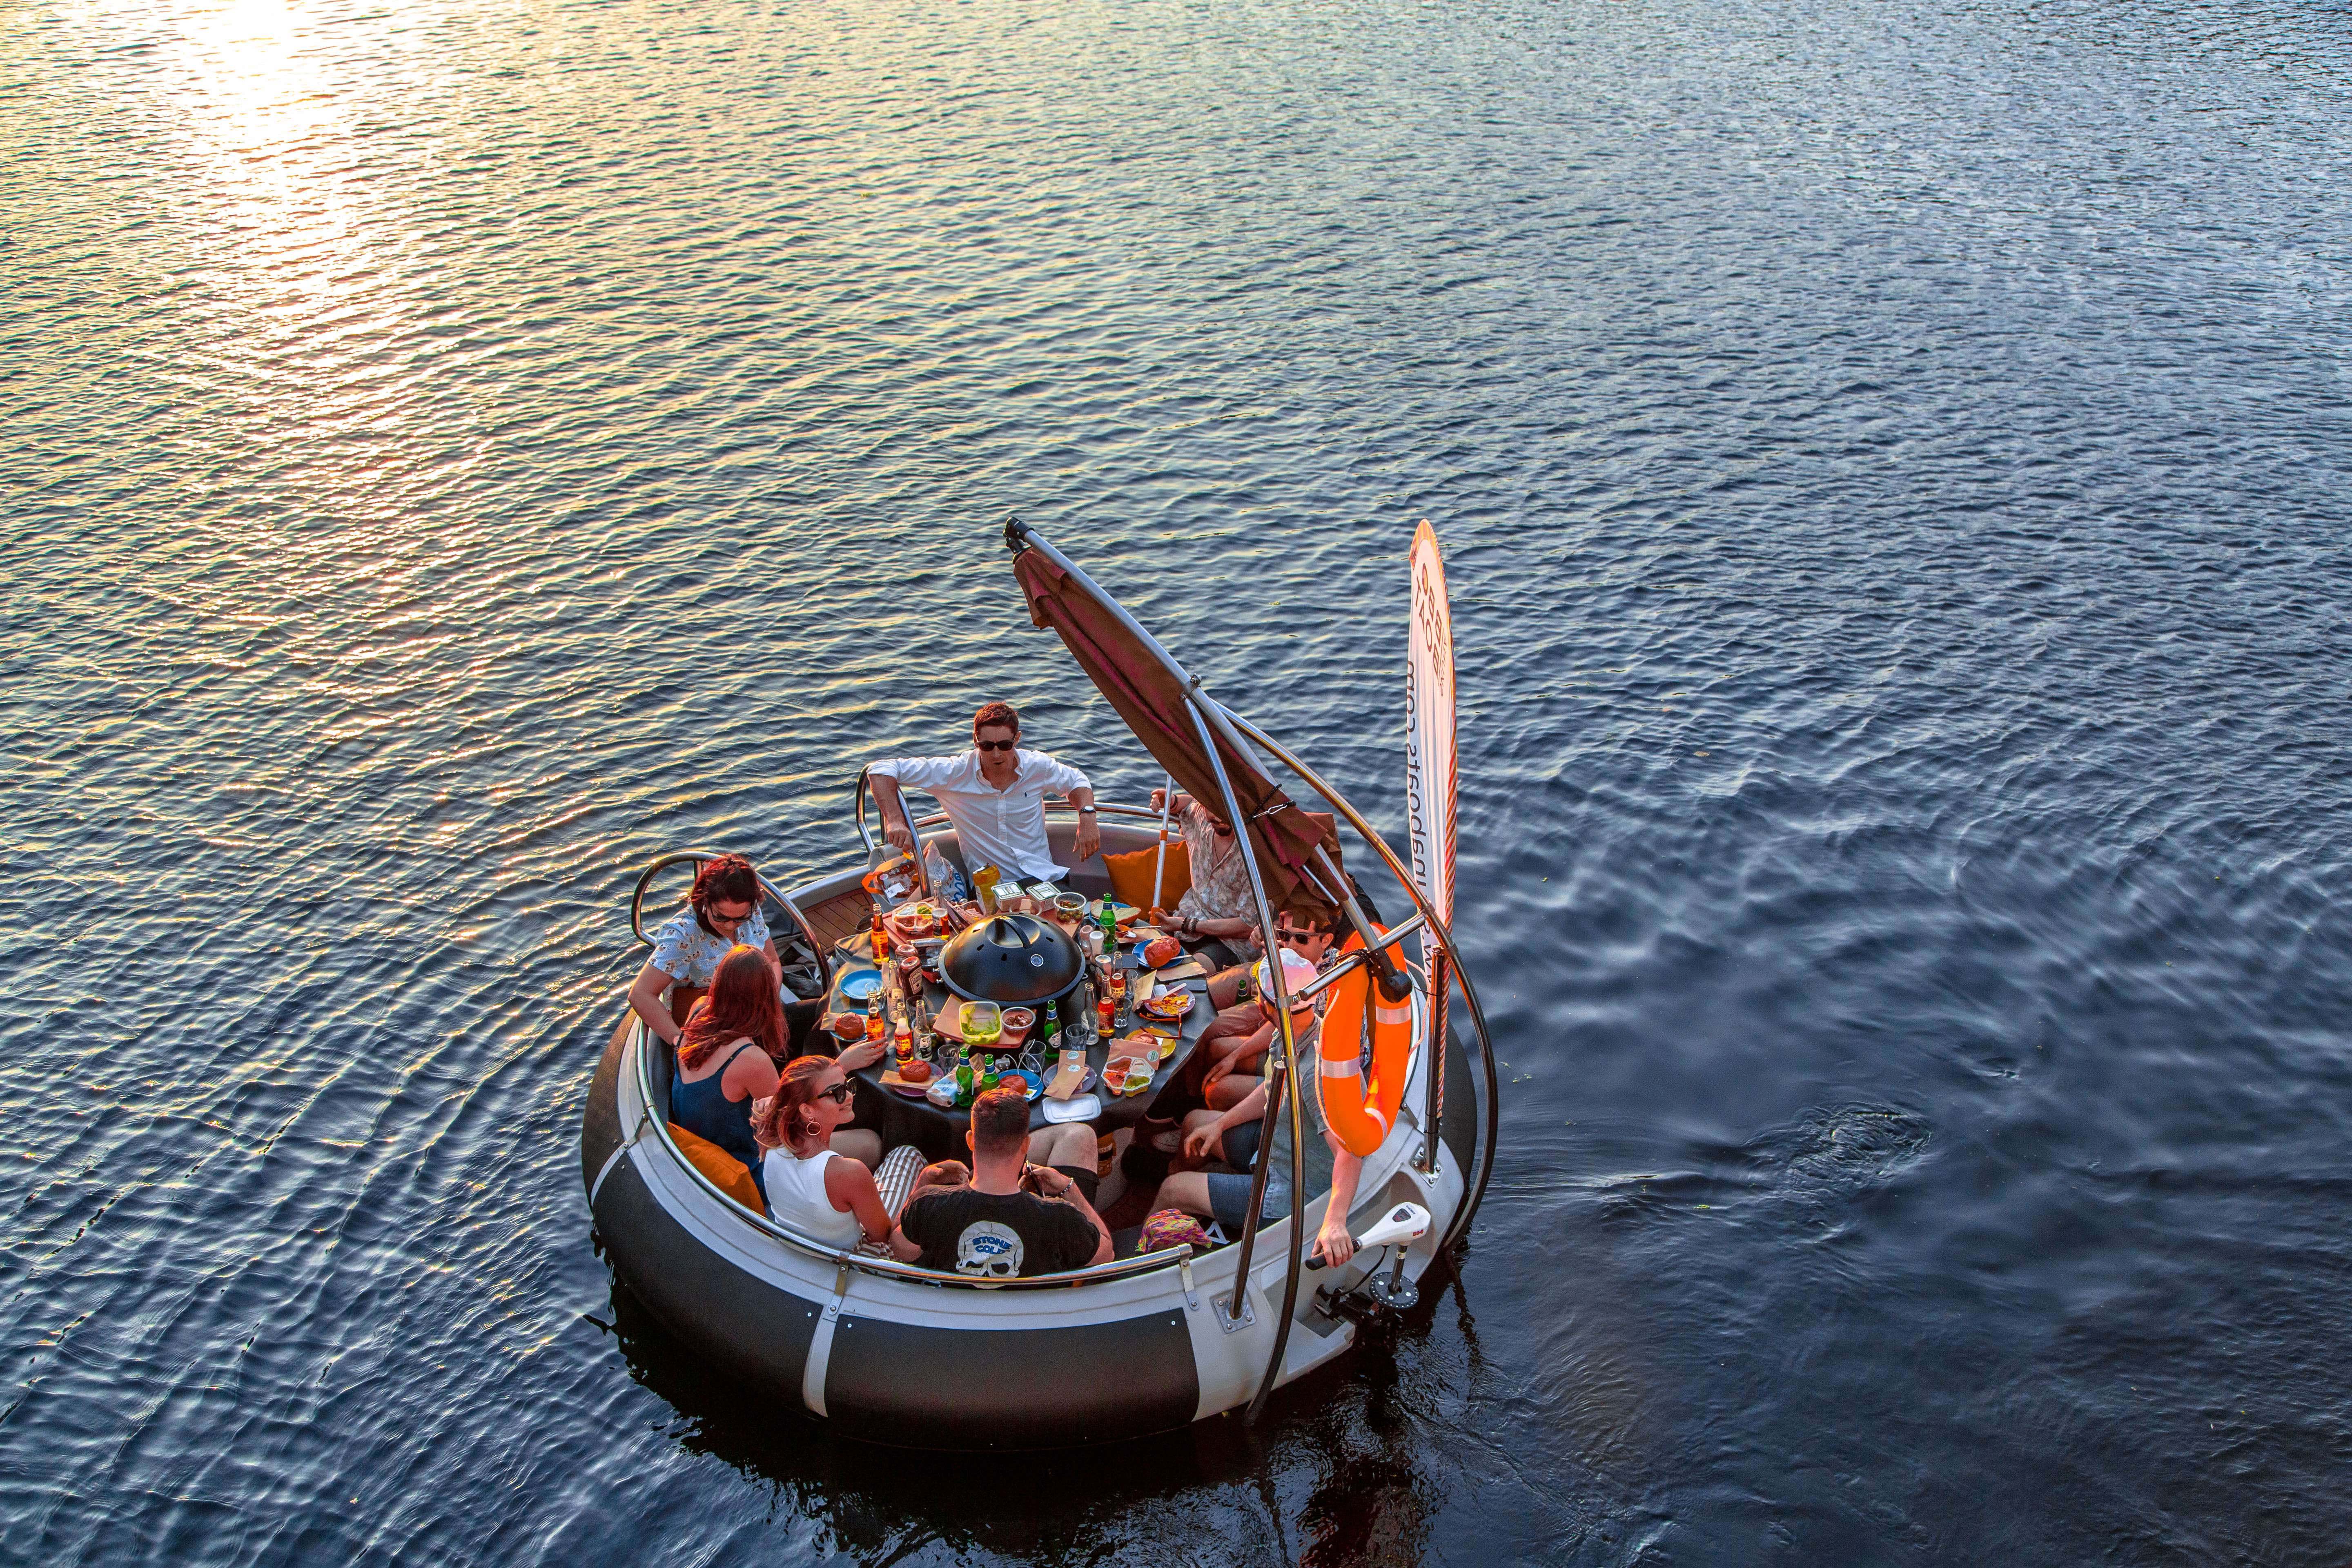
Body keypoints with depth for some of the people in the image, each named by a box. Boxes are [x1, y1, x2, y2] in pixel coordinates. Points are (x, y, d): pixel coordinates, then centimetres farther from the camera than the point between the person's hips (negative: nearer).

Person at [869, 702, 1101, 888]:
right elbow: (882, 770, -6)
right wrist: (895, 821, -20)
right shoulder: (955, 773, -6)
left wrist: (1087, 816, 4)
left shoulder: (1038, 766, 2)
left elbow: (1076, 780, 24)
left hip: (1045, 880, 2)